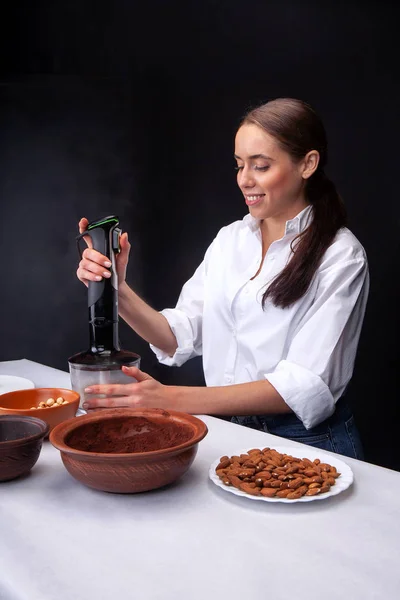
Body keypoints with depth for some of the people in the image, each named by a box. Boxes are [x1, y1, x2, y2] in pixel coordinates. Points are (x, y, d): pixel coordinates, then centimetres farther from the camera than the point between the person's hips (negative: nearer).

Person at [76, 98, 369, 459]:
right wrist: (118, 291, -12)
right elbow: (181, 337, 4)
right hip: (232, 432, 4)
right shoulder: (230, 239, 7)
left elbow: (306, 387, -17)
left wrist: (172, 398, -24)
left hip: (308, 442, -4)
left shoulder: (340, 256, -10)